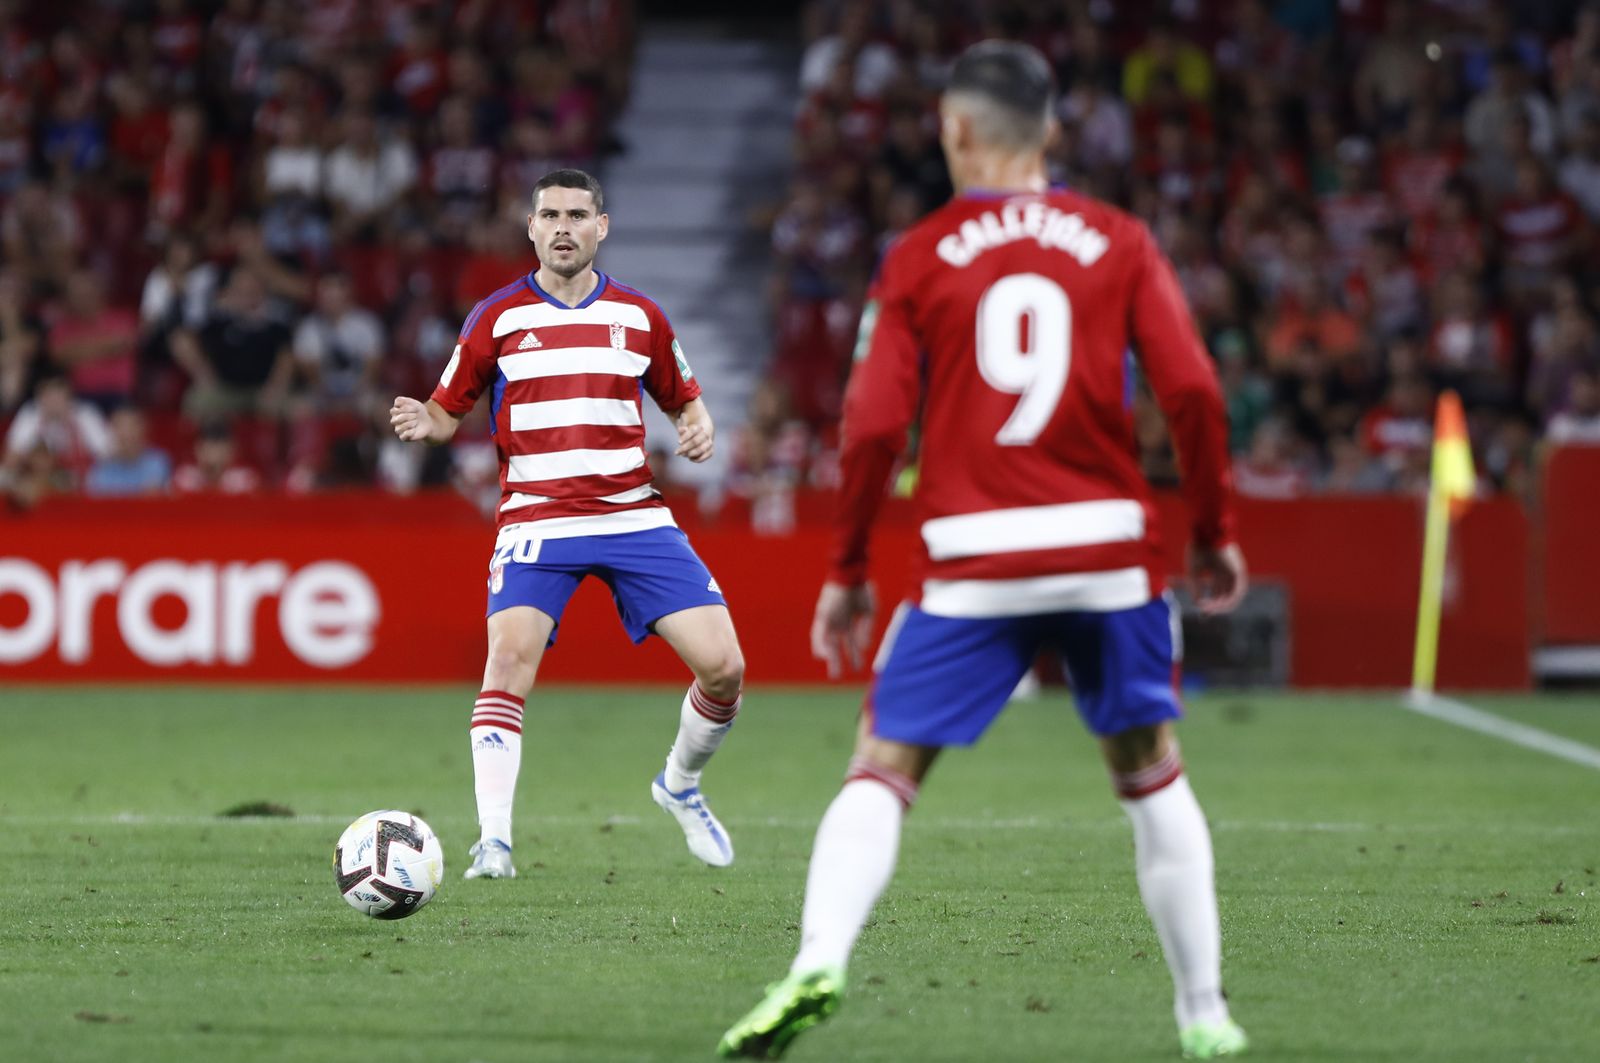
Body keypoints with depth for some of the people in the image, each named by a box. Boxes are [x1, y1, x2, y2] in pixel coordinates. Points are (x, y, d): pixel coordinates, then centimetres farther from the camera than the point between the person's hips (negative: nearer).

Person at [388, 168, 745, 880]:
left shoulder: (639, 316, 8)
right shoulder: (497, 318, 2)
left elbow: (683, 399, 20)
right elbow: (450, 411, 6)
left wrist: (698, 428, -3)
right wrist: (424, 424, -18)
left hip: (635, 515, 2)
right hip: (537, 520, -2)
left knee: (723, 667, -7)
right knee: (510, 657, -24)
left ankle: (680, 787, 22)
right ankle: (494, 840, -20)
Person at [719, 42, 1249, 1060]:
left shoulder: (918, 258, 3)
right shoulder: (1119, 242, 6)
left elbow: (875, 426, -3)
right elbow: (1192, 390, -3)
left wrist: (847, 572, 6)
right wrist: (1216, 534, 7)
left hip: (975, 565, -1)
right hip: (1111, 548, 1)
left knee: (884, 770, 1)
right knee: (1151, 771, 15)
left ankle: (819, 962, -22)